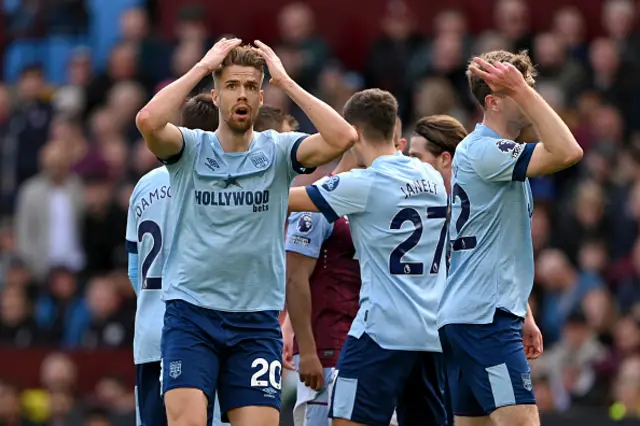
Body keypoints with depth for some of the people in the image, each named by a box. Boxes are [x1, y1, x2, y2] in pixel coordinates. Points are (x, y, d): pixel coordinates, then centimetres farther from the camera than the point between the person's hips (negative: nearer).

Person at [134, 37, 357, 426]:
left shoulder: (277, 151, 3)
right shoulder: (191, 149, 1)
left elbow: (342, 138, -13)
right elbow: (148, 121, -20)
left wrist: (284, 80, -9)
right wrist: (201, 68, -11)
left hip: (258, 322, 1)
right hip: (190, 315, -1)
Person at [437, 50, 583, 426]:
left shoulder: (492, 152, 20)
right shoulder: (484, 151, -13)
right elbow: (567, 153, -26)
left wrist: (524, 315, 25)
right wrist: (523, 90, -20)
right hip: (483, 319, -10)